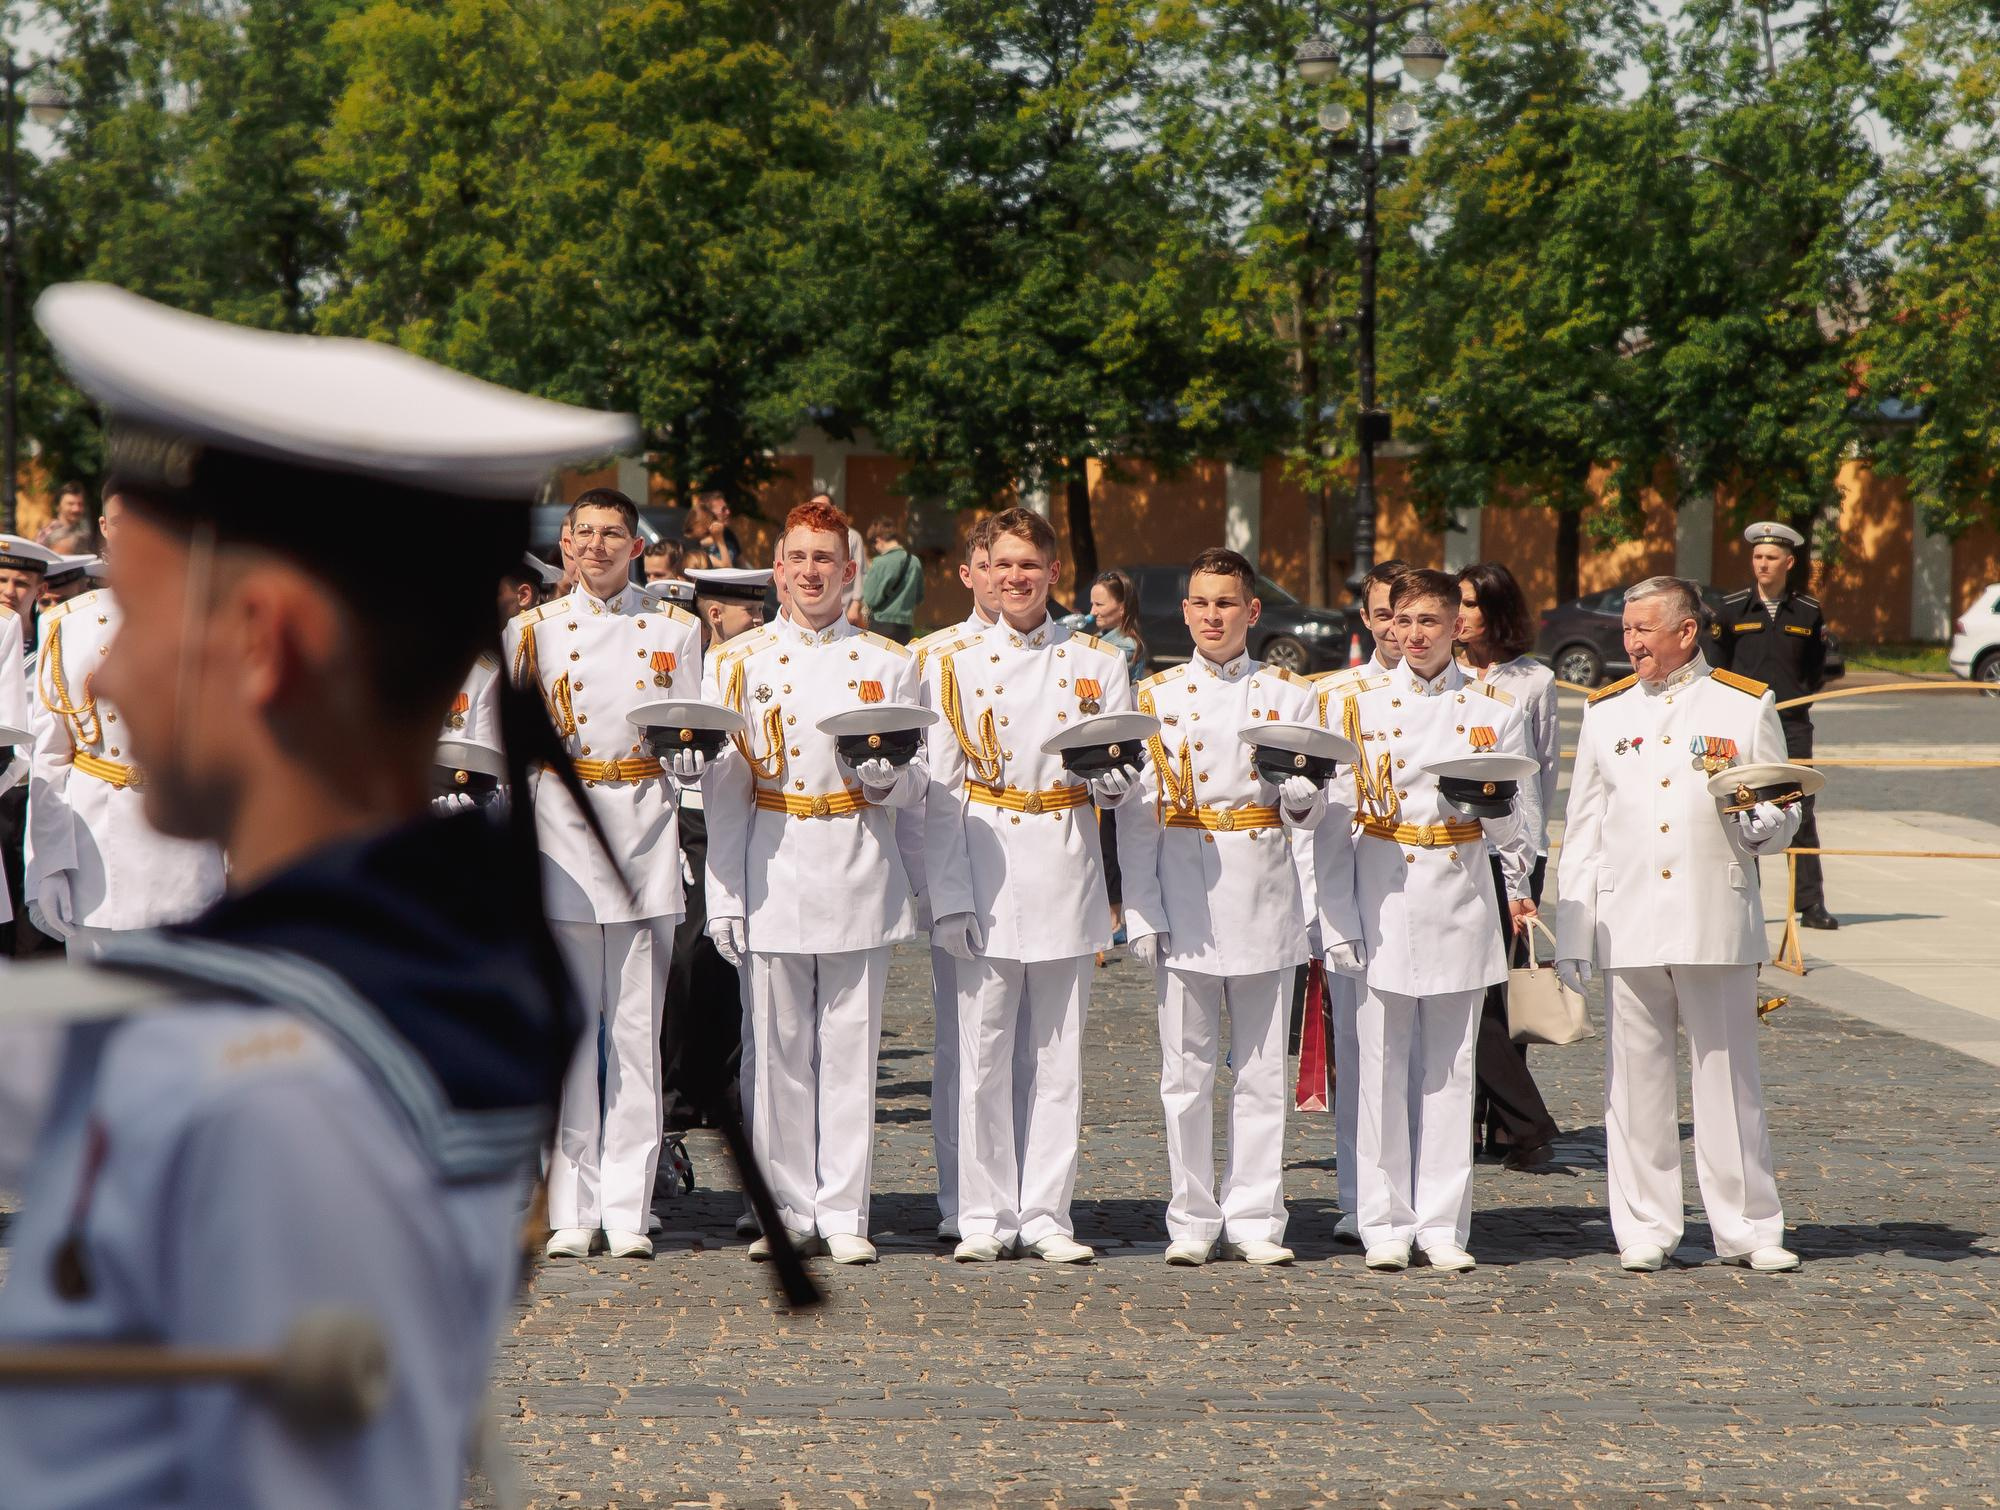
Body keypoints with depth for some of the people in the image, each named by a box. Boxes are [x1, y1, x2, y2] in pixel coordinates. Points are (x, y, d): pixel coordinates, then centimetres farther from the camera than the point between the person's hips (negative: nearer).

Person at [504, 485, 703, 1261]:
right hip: (562, 830, 0)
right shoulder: (533, 629, 10)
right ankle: (572, 1212, 1)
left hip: (645, 829, 0)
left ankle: (628, 1211, 2)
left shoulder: (674, 629, 11)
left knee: (636, 1026, -1)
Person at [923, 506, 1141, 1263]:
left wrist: (1108, 776, -15)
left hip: (1065, 875, 1)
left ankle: (1047, 1215, 9)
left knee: (1058, 1053, 3)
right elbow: (938, 792, 2)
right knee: (984, 1053, -1)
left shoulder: (1097, 663, 8)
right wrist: (948, 898, -6)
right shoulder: (953, 665, 6)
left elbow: (1124, 780, 10)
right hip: (986, 877, -1)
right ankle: (985, 1218, 6)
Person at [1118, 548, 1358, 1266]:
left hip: (1266, 903, 0)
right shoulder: (1156, 696, 7)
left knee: (1262, 1071, 2)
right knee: (1186, 1070, 1)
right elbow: (1136, 815, 4)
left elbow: (1311, 814, 8)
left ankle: (1253, 1220, 8)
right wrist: (1143, 913, -4)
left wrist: (1302, 795, -16)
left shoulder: (1290, 695, 8)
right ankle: (1192, 1222, 8)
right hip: (1185, 905, 0)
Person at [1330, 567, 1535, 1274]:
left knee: (1450, 1066, 3)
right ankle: (1386, 1223, 4)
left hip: (1460, 898, 1)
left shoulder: (1493, 708, 8)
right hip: (1383, 892, -1)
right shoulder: (1361, 703, 6)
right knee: (1382, 1063, -2)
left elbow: (1511, 813, 12)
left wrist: (1519, 890, 5)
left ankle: (1443, 1225, 7)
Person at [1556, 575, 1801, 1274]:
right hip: (1627, 924, 2)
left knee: (1728, 1078, 0)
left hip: (1717, 922, -2)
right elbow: (1584, 832, 14)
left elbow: (1783, 818, 8)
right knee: (1636, 1081, 2)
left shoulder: (1747, 705, 6)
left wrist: (1757, 823, -16)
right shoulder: (1605, 711, 14)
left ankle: (1748, 1229, 6)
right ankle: (1645, 1229, 9)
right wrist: (1571, 933, 9)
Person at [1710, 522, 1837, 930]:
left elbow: (1816, 671, 16)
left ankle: (1811, 904, -3)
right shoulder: (1733, 610, 4)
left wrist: (1800, 699, 5)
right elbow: (1718, 669, 11)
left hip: (1793, 726, 0)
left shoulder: (1808, 613, 6)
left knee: (1801, 815, -4)